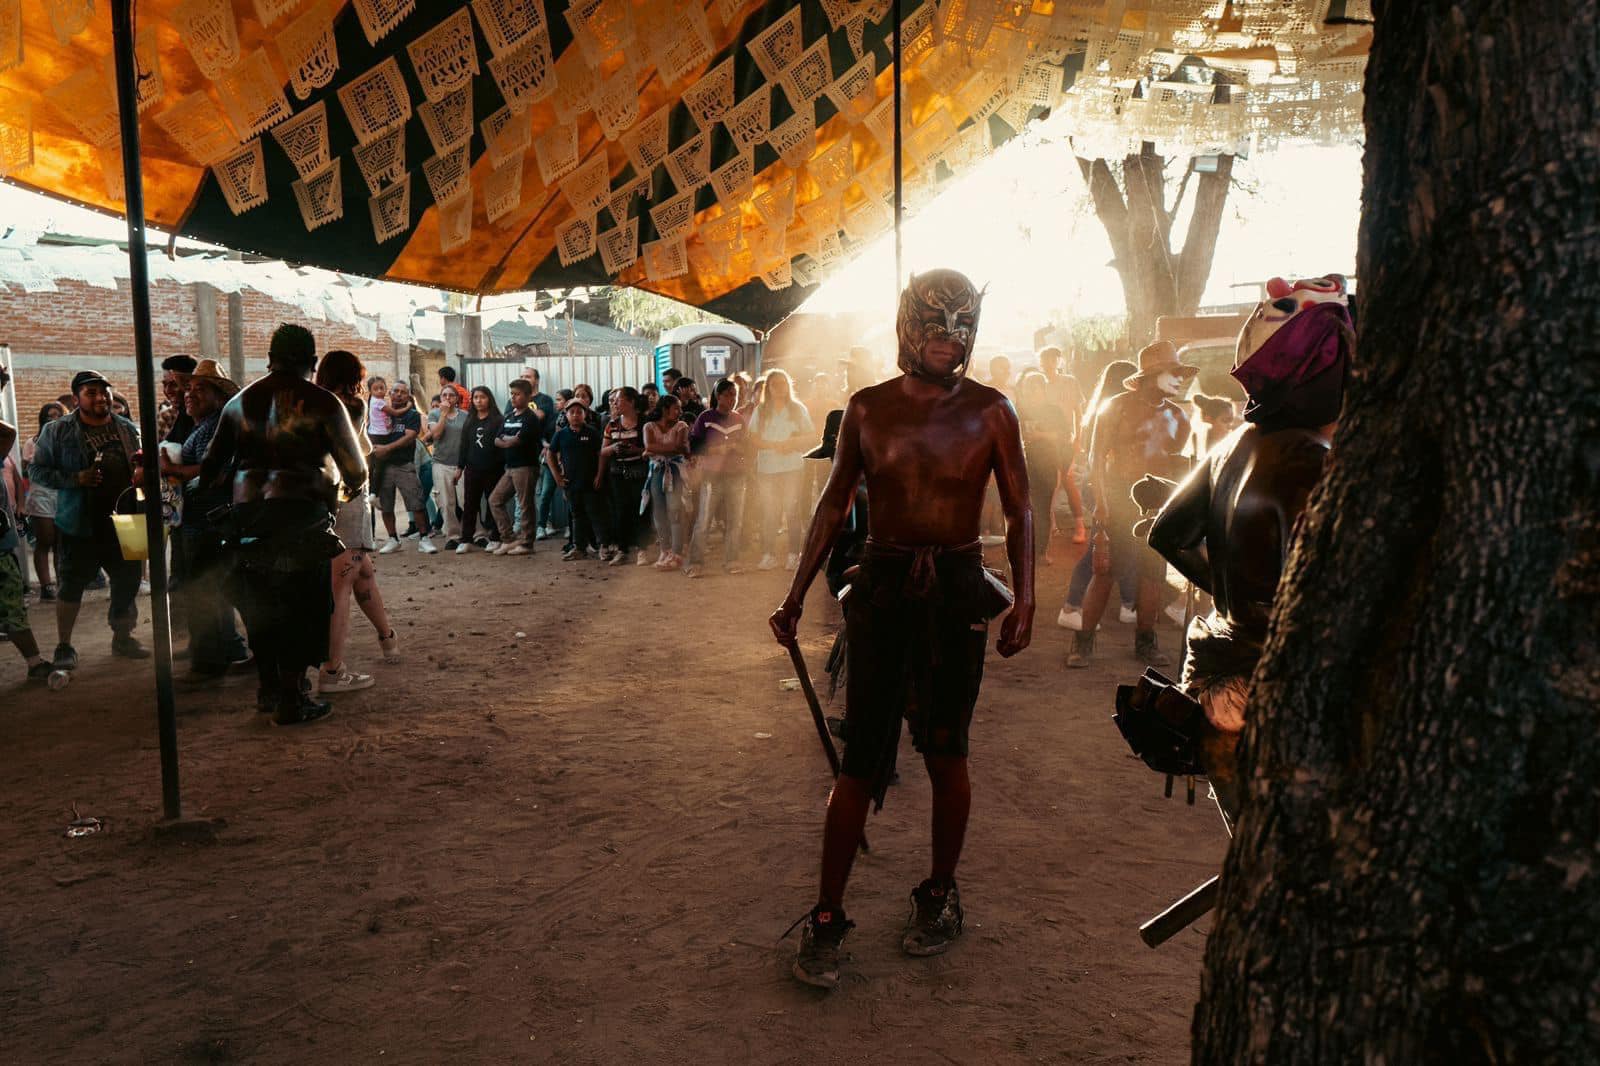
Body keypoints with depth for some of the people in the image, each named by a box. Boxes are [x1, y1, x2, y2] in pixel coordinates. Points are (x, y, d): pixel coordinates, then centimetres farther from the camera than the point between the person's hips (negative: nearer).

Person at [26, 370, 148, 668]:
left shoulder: (126, 428, 9)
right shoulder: (57, 431, -3)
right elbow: (37, 469, -4)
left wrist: (142, 473, -2)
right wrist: (76, 479, -18)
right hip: (80, 524, -4)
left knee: (127, 581, 10)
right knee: (73, 584, 2)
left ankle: (122, 638, 27)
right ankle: (63, 646, 14)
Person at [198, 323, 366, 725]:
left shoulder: (240, 401, 11)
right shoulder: (321, 402, -5)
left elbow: (213, 466, 13)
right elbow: (355, 468, -3)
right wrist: (353, 487, 19)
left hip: (248, 513, 5)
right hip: (302, 512, -5)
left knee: (261, 604, 18)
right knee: (303, 606, 4)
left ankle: (269, 689, 28)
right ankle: (291, 699, 5)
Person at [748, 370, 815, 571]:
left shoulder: (798, 409, 9)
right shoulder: (760, 411, 9)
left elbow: (810, 435, 6)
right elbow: (753, 439, 2)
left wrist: (794, 442, -12)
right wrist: (775, 445, -12)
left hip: (793, 466, -1)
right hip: (767, 467, 1)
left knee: (792, 511, -1)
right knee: (769, 513, 0)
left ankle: (793, 555, 3)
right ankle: (768, 555, 3)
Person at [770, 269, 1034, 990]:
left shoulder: (990, 411, 1)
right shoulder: (868, 408, 4)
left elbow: (1019, 512, 3)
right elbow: (835, 504, 10)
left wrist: (1024, 600, -8)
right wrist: (796, 596, 7)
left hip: (958, 589, 0)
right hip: (882, 586, 1)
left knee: (945, 751, 9)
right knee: (862, 759, -1)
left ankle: (940, 895, 27)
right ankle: (826, 917, 8)